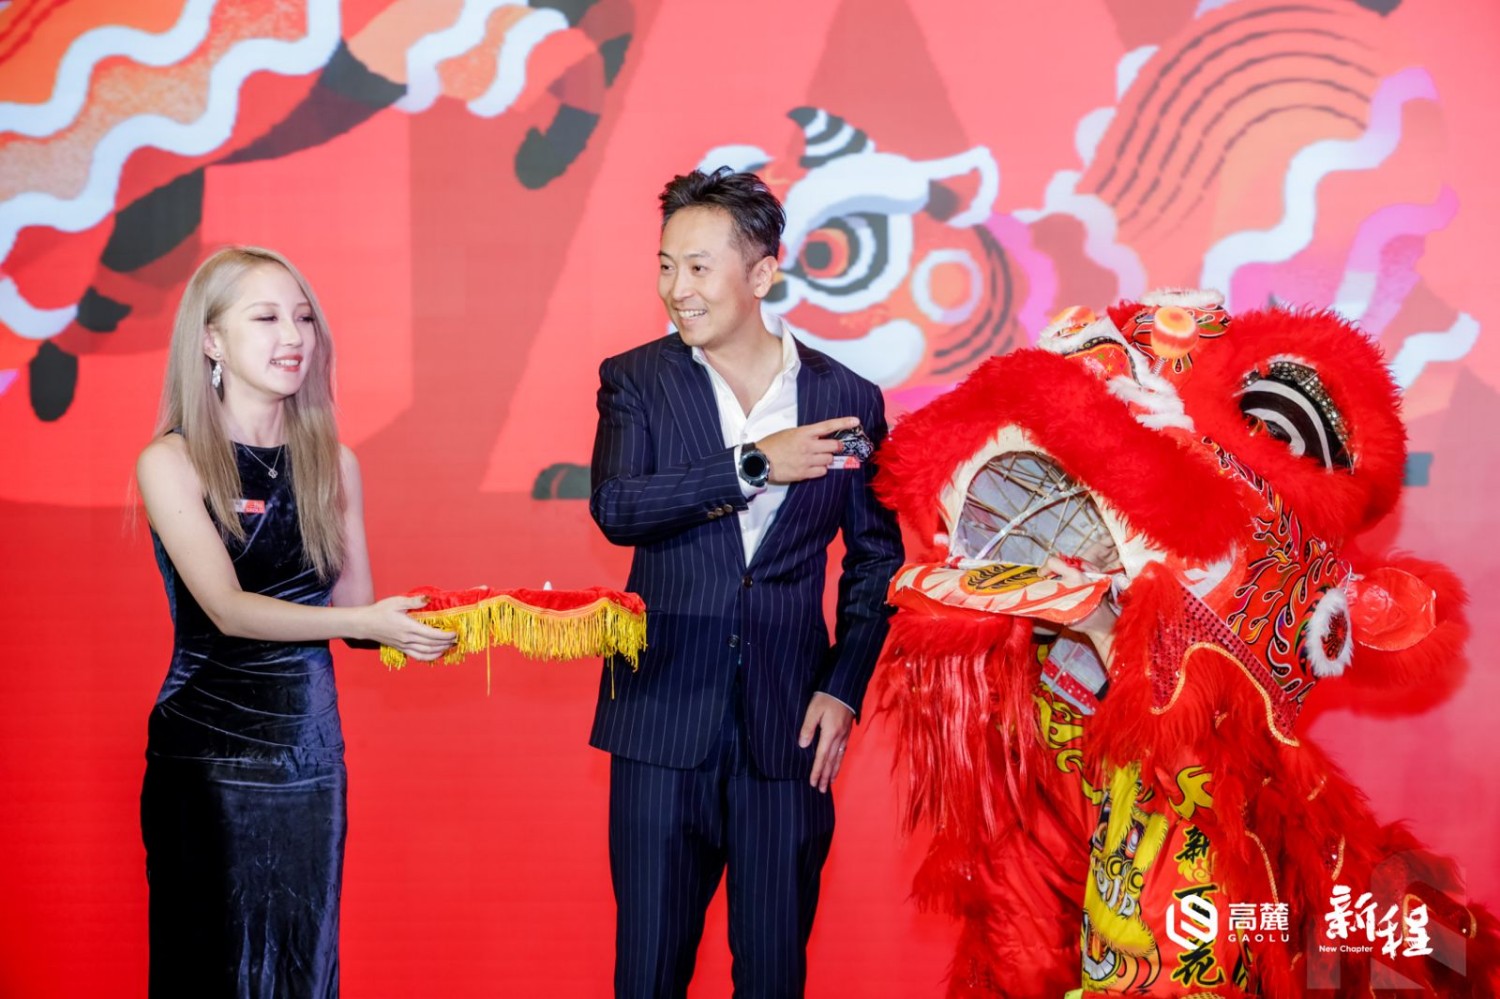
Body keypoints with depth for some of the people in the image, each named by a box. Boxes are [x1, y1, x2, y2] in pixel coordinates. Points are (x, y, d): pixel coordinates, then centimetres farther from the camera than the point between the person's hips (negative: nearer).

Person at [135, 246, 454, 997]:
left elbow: (354, 607, 5)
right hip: (206, 750, -4)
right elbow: (227, 609, -17)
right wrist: (366, 622, -28)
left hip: (310, 745, 4)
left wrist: (425, 623, -14)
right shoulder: (172, 463, -7)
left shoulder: (333, 463, 5)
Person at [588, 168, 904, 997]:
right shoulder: (636, 381, 2)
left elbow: (877, 561, 9)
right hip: (663, 720, 0)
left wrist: (844, 688, 0)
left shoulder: (846, 398, 3)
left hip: (788, 724, 1)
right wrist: (754, 466, -20)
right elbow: (615, 508, -15)